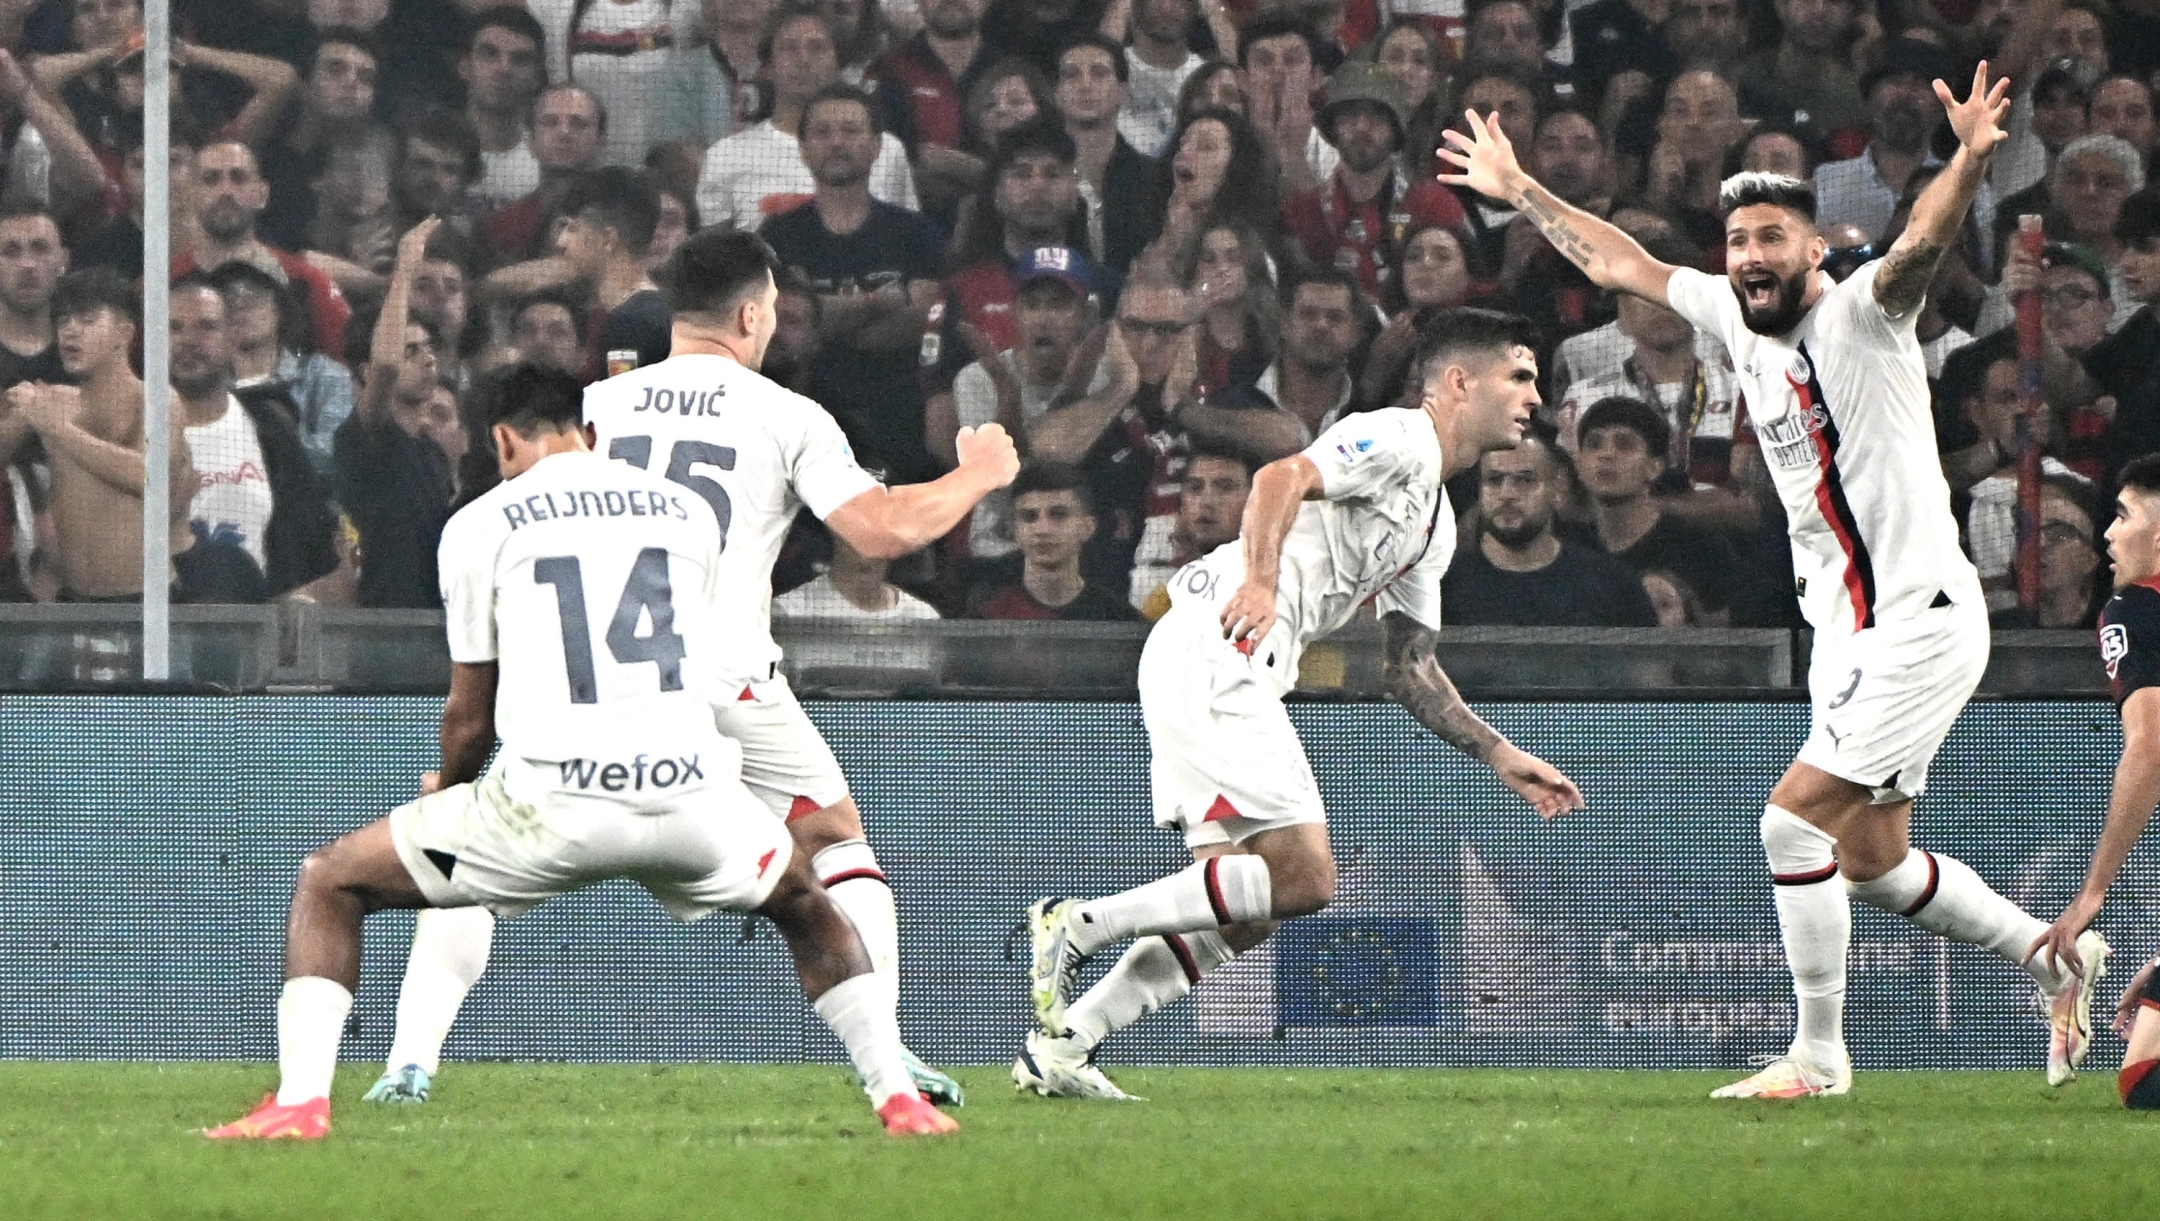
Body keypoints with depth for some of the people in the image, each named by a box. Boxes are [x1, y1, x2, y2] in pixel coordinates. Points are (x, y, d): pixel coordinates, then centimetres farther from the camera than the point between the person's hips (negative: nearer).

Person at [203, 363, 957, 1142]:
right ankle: (898, 1097, 22)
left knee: (330, 886, 14)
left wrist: (443, 791, 36)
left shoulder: (481, 524, 8)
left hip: (550, 801, -3)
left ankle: (299, 1102, -4)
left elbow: (471, 715, 14)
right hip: (693, 798, 3)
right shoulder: (688, 512, 18)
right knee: (804, 902, 34)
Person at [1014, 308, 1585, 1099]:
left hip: (1237, 675, 10)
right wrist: (1259, 580, -35)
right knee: (1301, 879, -16)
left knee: (1243, 917, 7)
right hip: (1213, 654, -10)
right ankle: (1078, 925, -11)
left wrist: (1502, 757, 25)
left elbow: (1411, 670, 30)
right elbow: (1282, 478, -21)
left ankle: (1059, 1045, 4)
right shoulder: (1400, 440, -4)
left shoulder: (1437, 527, 26)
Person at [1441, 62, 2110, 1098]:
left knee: (1796, 820, -12)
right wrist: (1522, 193, 28)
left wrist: (1971, 161, -52)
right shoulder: (1736, 317, 8)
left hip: (1920, 618, -9)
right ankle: (2054, 956, 31)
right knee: (1872, 863, 13)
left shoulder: (1857, 312, -12)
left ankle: (1818, 1056, -1)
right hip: (1847, 629, 9)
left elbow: (1922, 242, -33)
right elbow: (1621, 264, 23)